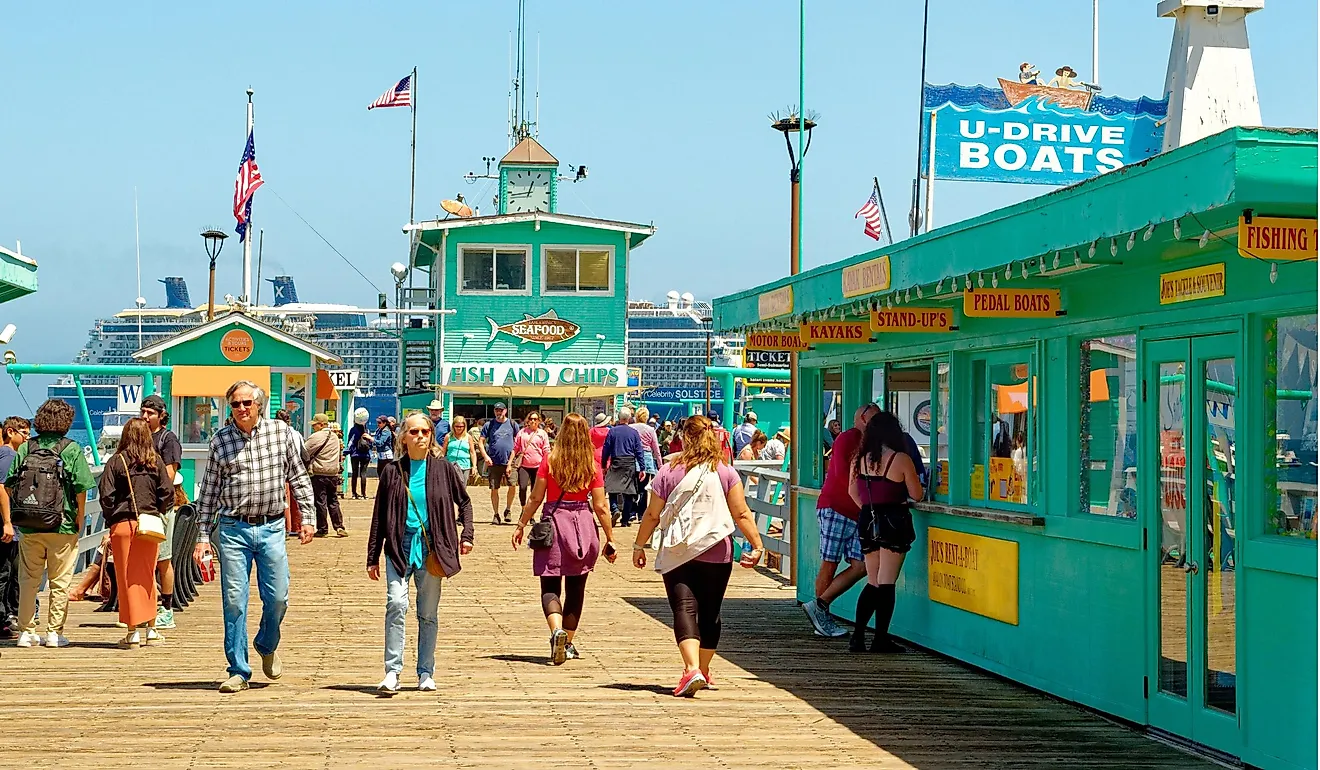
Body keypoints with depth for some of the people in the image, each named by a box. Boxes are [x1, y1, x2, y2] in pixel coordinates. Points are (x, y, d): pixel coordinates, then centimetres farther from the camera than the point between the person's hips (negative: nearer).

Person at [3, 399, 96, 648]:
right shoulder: (71, 449, -6)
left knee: (28, 581, 13)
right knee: (60, 582, 8)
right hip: (62, 525, -3)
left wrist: (8, 522, 5)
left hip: (28, 526, 3)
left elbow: (4, 488, 1)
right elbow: (81, 489, -12)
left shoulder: (25, 448, 3)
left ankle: (26, 632, 17)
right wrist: (79, 522, 0)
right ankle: (55, 633, 9)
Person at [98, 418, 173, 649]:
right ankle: (150, 628, 18)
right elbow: (167, 492, 1)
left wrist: (111, 520, 5)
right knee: (147, 577, 14)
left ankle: (133, 631, 3)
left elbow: (106, 495, -7)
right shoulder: (156, 461, 3)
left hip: (123, 524, -3)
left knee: (128, 578, 3)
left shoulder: (116, 462, -4)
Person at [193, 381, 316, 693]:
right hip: (233, 529, 0)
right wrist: (203, 536, 5)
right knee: (234, 601, -2)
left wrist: (308, 517, 3)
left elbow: (299, 478, 10)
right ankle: (238, 671, 5)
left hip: (271, 528, 0)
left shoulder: (282, 433, 3)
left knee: (277, 597, 1)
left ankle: (267, 646, 31)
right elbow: (209, 491, 8)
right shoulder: (220, 440, 4)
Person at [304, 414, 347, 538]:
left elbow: (304, 452, -10)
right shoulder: (335, 437, 12)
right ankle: (339, 527, 6)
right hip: (334, 473, 6)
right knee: (333, 501, 12)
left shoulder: (316, 437, -12)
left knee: (320, 502, 0)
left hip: (319, 473, -6)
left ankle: (322, 529, 3)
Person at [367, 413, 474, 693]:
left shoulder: (442, 469, 5)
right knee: (396, 603, -17)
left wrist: (466, 535, 5)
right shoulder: (392, 472, 4)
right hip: (399, 546, -1)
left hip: (431, 547, 1)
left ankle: (426, 673, 17)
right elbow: (379, 517, 8)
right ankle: (392, 672, -15)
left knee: (428, 612, 6)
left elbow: (464, 502, 17)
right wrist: (372, 557, 7)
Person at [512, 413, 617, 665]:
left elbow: (536, 498, -3)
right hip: (584, 525, 2)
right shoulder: (592, 465, -2)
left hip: (554, 522, -2)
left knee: (550, 586, 2)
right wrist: (610, 539, 6)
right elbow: (600, 506, -1)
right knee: (576, 587, 14)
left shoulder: (550, 461, -5)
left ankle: (557, 630, -25)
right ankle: (568, 644, 21)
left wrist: (521, 525, 8)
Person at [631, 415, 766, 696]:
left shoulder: (669, 473, -1)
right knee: (709, 613, 15)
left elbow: (652, 515, 1)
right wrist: (757, 545, 0)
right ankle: (703, 670, 27)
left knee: (684, 610, -7)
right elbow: (741, 514, -5)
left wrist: (639, 546, 12)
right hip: (717, 554, 2)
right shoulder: (726, 473, 0)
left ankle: (692, 669, -27)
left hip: (677, 554, -2)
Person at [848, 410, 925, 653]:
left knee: (873, 583, 15)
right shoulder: (901, 459, -11)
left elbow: (852, 491, 13)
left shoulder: (860, 459, 2)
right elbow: (917, 495, -5)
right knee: (887, 583, -1)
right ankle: (881, 639, -2)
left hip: (867, 523, 5)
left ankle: (858, 637, 9)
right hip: (894, 522, -4)